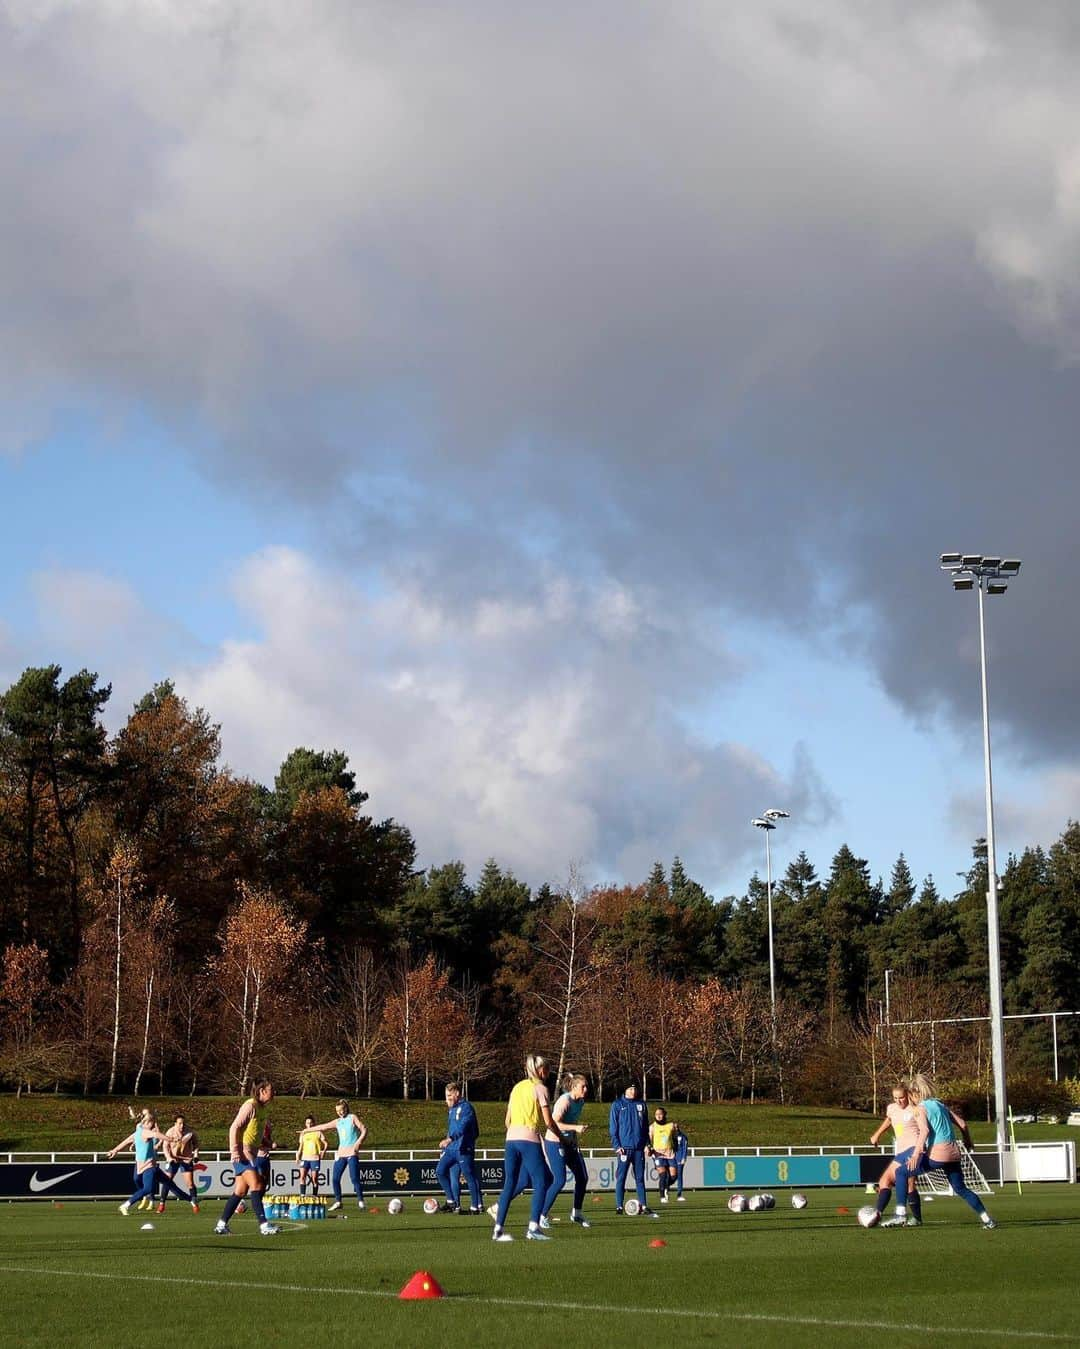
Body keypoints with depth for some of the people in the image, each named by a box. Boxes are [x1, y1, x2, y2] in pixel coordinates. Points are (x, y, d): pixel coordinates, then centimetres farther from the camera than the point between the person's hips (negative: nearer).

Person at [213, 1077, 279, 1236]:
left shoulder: (262, 1108, 14)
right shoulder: (250, 1105, -12)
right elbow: (234, 1128, -16)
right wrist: (235, 1152, -20)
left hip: (251, 1155, 9)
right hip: (242, 1154, -9)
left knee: (240, 1191, 9)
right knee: (256, 1186, -16)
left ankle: (221, 1225, 15)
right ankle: (264, 1225, -20)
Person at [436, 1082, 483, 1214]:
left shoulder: (466, 1107, -9)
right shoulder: (451, 1109, 19)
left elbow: (462, 1126, -23)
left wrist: (450, 1139, -34)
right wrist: (445, 1148, 20)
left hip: (463, 1149, -9)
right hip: (451, 1149, 9)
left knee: (470, 1177, -4)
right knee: (440, 1171, 0)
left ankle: (477, 1206, 3)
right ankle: (453, 1202, 6)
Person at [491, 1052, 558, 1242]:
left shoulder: (517, 1087, 17)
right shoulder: (540, 1088, -1)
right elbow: (548, 1121, -4)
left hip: (511, 1139, 6)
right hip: (529, 1140, -6)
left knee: (509, 1184, 9)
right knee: (540, 1184, -1)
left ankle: (498, 1229, 5)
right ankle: (533, 1228, -12)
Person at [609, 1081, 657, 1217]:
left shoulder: (641, 1105, 11)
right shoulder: (617, 1104, 0)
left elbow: (645, 1126, 16)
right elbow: (612, 1127, -1)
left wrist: (647, 1144, 6)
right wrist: (616, 1145, -8)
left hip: (639, 1148, 4)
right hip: (624, 1147, -4)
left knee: (640, 1178, 5)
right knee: (621, 1177, -2)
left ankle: (643, 1207, 6)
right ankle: (619, 1207, 1)